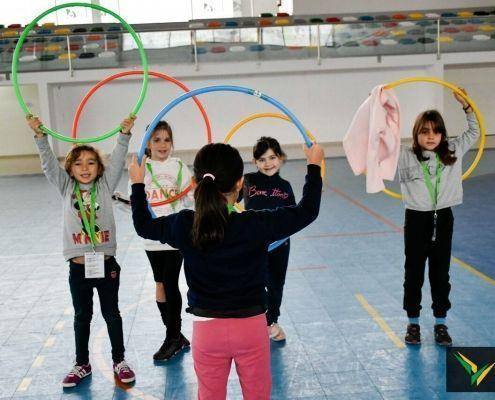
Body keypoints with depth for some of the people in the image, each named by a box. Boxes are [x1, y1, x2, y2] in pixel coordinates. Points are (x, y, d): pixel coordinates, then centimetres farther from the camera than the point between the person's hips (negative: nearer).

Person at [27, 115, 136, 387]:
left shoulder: (105, 185, 1)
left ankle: (119, 361, 29)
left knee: (112, 315, 13)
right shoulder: (66, 188, 2)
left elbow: (118, 160, -9)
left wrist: (124, 134, -23)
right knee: (82, 317, 16)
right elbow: (49, 163, -8)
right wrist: (40, 135, -21)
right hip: (78, 266, 1)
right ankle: (82, 364, 31)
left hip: (106, 263, -1)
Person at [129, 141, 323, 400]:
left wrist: (137, 184, 21)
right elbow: (306, 211, -5)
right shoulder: (256, 225, -18)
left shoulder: (184, 226, -13)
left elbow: (143, 225, 7)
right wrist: (314, 165, 8)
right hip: (252, 327, -1)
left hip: (207, 330, 1)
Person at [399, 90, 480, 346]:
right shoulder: (405, 157, -6)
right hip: (416, 220, -2)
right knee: (414, 274, 9)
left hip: (443, 219, 2)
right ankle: (413, 323, 24)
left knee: (441, 274, 11)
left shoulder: (452, 152, 3)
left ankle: (440, 323, 25)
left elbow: (474, 133, 13)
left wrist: (466, 105, 4)